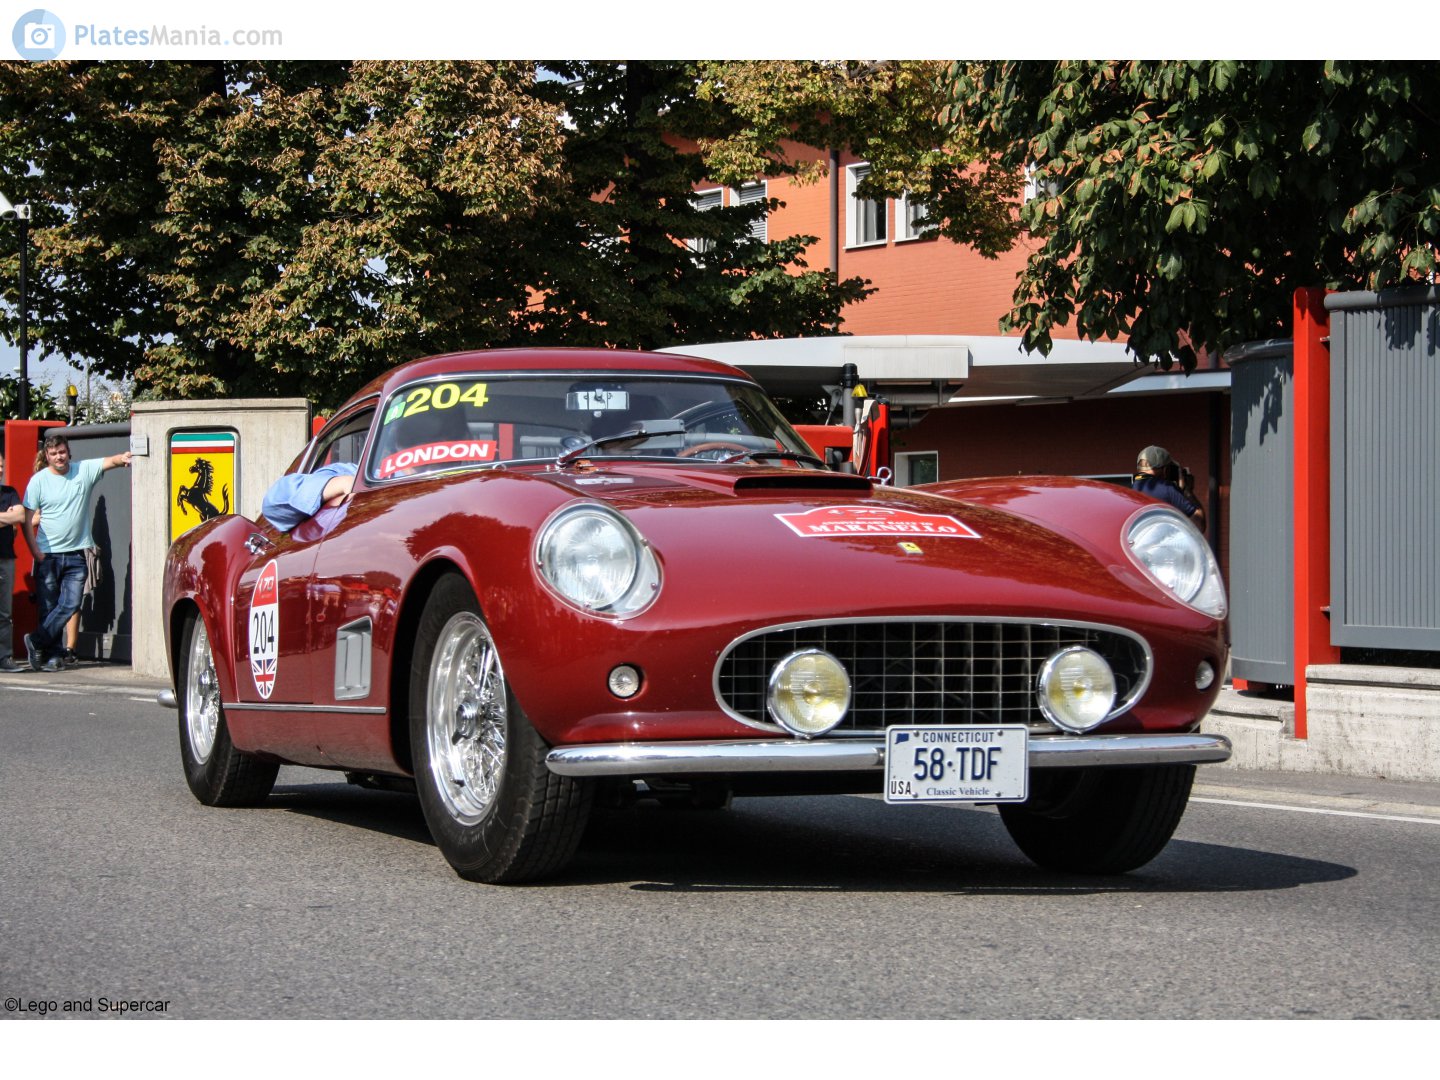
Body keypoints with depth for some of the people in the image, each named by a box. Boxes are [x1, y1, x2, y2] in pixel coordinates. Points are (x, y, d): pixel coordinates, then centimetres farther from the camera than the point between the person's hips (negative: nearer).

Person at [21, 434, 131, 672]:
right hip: (48, 554, -1)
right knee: (49, 606, 2)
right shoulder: (39, 480, -1)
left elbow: (110, 461, -11)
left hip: (76, 554, 1)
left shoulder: (85, 470, 3)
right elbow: (27, 520, -1)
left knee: (70, 604, -7)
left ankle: (36, 642, 3)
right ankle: (53, 654, 9)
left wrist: (123, 458, -35)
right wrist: (35, 552, -8)